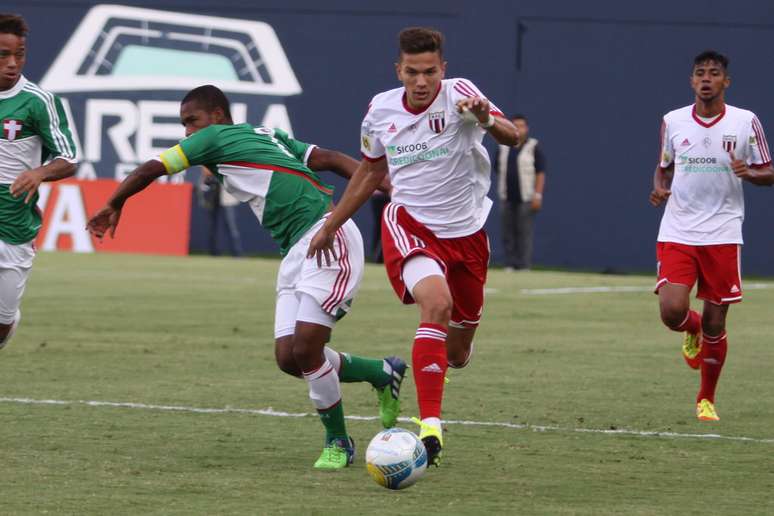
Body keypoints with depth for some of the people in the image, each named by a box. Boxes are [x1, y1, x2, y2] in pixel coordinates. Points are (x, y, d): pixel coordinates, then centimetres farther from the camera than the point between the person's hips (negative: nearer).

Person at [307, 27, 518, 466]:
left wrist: (486, 120, -50)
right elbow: (371, 172, 15)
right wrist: (330, 226, 18)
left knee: (456, 354, 10)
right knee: (437, 302, -32)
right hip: (409, 224, 0)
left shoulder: (459, 94, -14)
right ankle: (430, 426, -34)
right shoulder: (381, 110, -3)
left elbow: (511, 136, -28)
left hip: (465, 232, 0)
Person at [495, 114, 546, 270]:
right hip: (507, 199, 5)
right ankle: (510, 265, 7)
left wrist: (537, 195, -12)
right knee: (508, 233, 3)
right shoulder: (503, 147, 13)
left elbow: (540, 173, -3)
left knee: (525, 233, -7)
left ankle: (525, 266, -6)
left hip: (526, 199, -5)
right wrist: (500, 194, 13)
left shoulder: (534, 147, 0)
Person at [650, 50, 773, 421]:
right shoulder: (672, 122, 5)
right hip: (677, 234, 1)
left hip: (722, 236, -1)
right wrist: (659, 189, -4)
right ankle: (693, 331, 22)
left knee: (714, 325, 1)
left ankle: (706, 399, 21)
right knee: (671, 311, -16)